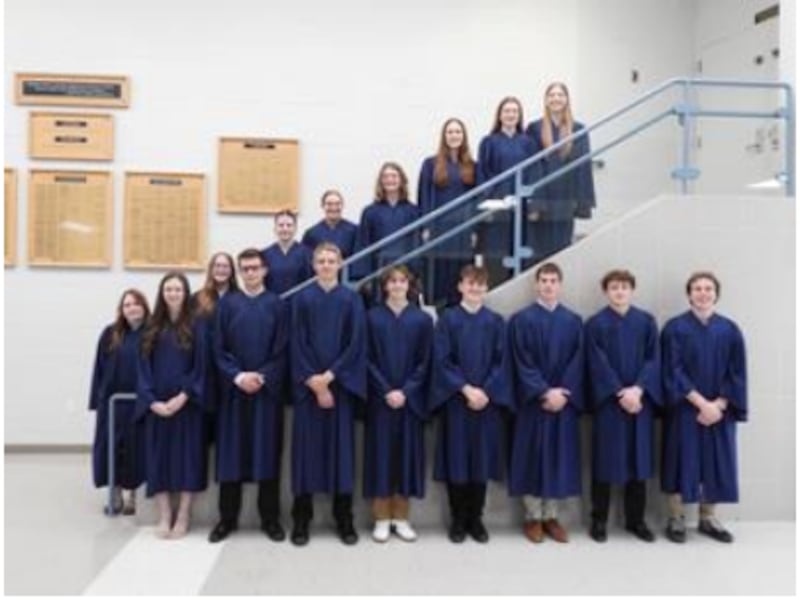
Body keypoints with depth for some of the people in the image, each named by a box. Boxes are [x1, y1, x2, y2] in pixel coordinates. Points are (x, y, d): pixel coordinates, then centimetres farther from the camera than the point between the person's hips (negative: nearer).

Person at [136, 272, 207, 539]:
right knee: (160, 457, 4)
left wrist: (183, 397, -16)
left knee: (187, 457, -1)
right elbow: (144, 367, 5)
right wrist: (151, 400, -9)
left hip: (187, 404, -3)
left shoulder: (195, 327, -1)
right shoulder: (152, 328, 8)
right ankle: (164, 517, 11)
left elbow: (201, 366, -5)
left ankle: (182, 517, 8)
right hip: (156, 405, 3)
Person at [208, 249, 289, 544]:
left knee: (268, 452, 4)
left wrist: (262, 377, -13)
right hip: (233, 389, 1)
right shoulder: (227, 303, 6)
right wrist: (237, 376, -13)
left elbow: (283, 350, 0)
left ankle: (270, 518, 14)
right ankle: (227, 518, 16)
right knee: (231, 452, 4)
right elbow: (219, 348, 2)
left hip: (268, 389, -1)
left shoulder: (277, 305, 4)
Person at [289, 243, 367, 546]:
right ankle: (301, 519, 12)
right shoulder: (302, 298, 3)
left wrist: (330, 376, -13)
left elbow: (356, 344, -3)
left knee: (341, 446, 3)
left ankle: (344, 518, 13)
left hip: (341, 384, 0)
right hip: (307, 384, 0)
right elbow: (298, 344, -2)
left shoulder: (352, 299, 4)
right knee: (307, 445, 2)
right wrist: (314, 382, -11)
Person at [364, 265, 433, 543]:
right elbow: (368, 360, -2)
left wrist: (405, 392, -11)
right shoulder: (372, 317, 0)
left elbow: (425, 363, 0)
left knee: (406, 454, 6)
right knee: (381, 454, 3)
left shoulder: (422, 319, 2)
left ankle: (401, 519, 17)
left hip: (410, 400, 1)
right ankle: (382, 520, 13)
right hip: (380, 399, -1)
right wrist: (386, 391, -12)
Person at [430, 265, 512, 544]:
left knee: (481, 459, 6)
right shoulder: (448, 319, 0)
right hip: (455, 401, -2)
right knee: (457, 459, 3)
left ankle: (475, 519, 19)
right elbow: (442, 360, -6)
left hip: (488, 401, 2)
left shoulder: (495, 322, 7)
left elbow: (501, 362, 2)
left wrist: (486, 391, -11)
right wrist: (466, 389, -15)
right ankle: (458, 519, 16)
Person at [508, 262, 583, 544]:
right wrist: (544, 392, -16)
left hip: (563, 400, 3)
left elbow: (577, 362, 2)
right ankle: (533, 517, 14)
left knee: (559, 456, 7)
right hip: (533, 400, -3)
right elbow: (523, 363, -8)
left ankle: (551, 516, 19)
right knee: (533, 456, 3)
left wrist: (563, 393, -12)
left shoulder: (573, 321, 7)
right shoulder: (522, 320, -2)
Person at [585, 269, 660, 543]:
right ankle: (599, 520, 13)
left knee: (639, 458, 8)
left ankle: (635, 519, 21)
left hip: (640, 400, 3)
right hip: (607, 402, -3)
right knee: (605, 460, 2)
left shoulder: (646, 321, 7)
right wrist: (621, 393, -16)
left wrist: (638, 389, -15)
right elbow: (598, 365, -7)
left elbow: (654, 359, 0)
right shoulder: (595, 324, -1)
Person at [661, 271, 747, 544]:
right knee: (682, 462, 1)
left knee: (715, 463, 8)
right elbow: (673, 371, -10)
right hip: (684, 410, -3)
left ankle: (708, 519, 23)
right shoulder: (674, 328, -5)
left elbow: (736, 373, 1)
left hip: (720, 411, 3)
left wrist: (718, 405, -11)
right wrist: (701, 403, -17)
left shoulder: (730, 330, 3)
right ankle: (676, 519, 13)